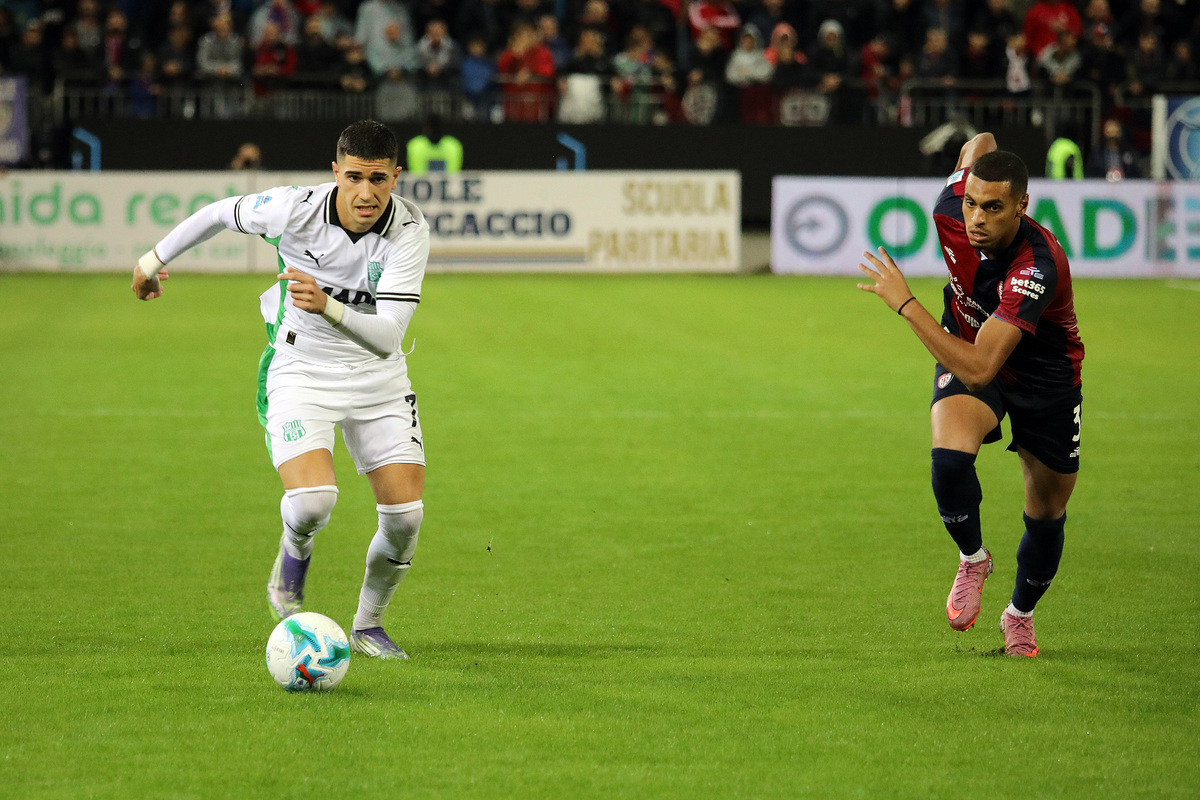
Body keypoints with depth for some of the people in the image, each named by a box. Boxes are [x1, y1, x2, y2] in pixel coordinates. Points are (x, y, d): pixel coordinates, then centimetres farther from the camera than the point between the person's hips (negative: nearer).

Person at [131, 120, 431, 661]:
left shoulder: (409, 230, -21)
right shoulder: (295, 209, -21)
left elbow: (387, 336, -28)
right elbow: (221, 213, 1)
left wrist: (328, 307, -46)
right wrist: (156, 258, 14)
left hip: (378, 378, 2)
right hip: (300, 372, -2)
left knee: (405, 515, -7)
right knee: (313, 499, -25)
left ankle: (367, 626, 20)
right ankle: (294, 555, 13)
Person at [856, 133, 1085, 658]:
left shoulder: (1038, 266, -41)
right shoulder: (952, 210, -26)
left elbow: (979, 368, -45)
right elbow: (980, 142, -2)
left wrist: (905, 303, -42)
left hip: (1046, 378, -2)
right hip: (967, 348, 3)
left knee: (1048, 515, 10)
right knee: (950, 457, -29)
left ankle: (1020, 614, 40)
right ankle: (972, 559, 0)